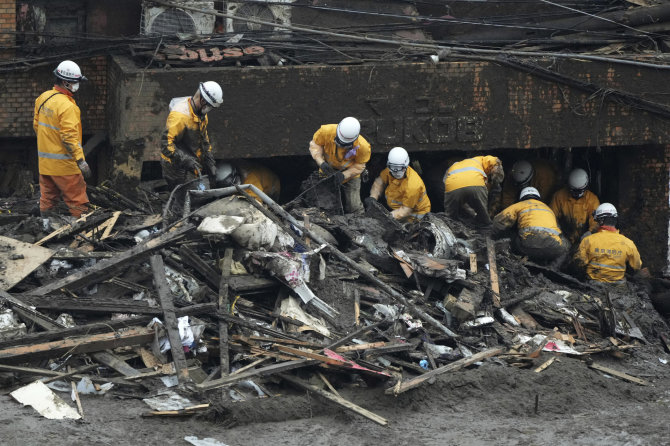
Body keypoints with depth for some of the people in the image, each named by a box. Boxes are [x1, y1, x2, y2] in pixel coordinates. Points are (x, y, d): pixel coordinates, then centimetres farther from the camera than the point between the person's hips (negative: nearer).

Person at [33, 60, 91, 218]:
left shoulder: (43, 98, 6)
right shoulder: (67, 106, -21)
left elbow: (36, 125, 17)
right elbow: (69, 136, -25)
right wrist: (80, 160, -23)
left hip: (44, 162, 9)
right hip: (64, 164, -9)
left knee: (48, 198, 16)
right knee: (77, 200, -2)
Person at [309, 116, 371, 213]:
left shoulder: (363, 147, -33)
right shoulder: (327, 132, -34)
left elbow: (359, 166, -16)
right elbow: (315, 144, -14)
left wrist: (344, 175, -31)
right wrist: (321, 162, -29)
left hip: (350, 175, -1)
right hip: (327, 171, 1)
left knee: (354, 207, 1)